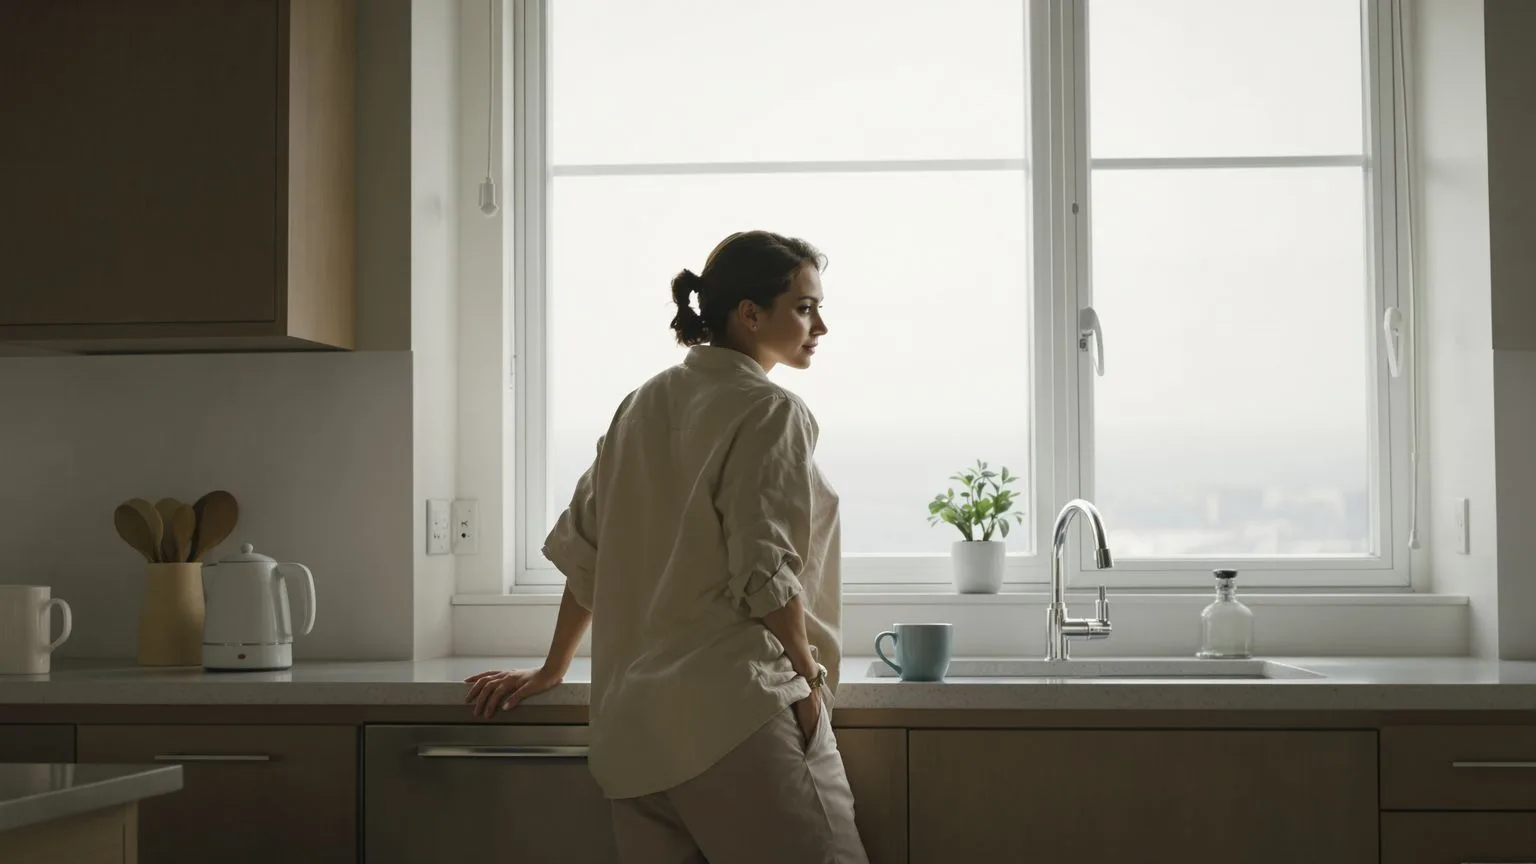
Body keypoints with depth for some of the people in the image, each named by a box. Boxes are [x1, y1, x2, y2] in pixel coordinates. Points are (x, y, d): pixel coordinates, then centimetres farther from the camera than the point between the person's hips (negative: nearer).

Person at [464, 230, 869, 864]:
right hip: (735, 708, -8)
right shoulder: (770, 412, -5)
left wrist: (552, 670, 27)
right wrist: (810, 676, -1)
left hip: (630, 723, 8)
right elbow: (765, 573, -13)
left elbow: (582, 549, 20)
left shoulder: (643, 405, 17)